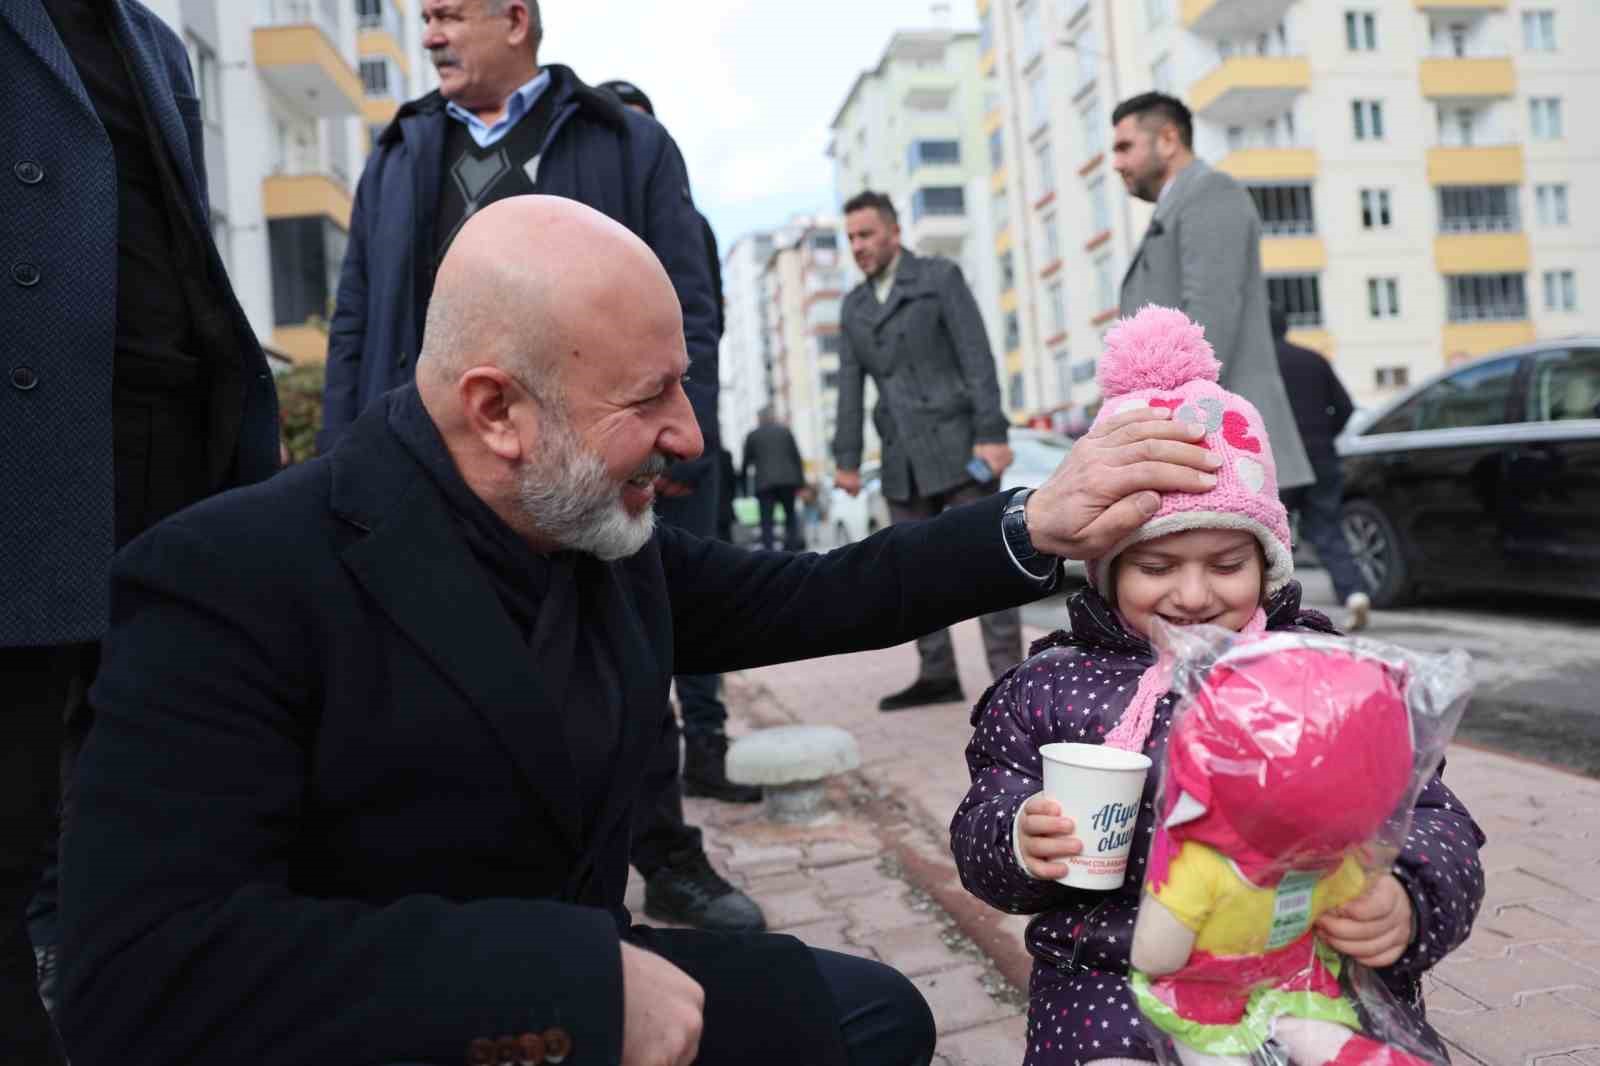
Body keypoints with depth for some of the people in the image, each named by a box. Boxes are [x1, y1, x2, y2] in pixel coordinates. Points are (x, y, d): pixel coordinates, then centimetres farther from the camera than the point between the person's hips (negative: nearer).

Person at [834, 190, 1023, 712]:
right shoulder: (853, 306, 16)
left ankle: (1008, 675, -3)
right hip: (902, 459, 6)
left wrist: (992, 433, -17)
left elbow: (977, 357, -8)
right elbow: (850, 387, 11)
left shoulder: (941, 277, 1)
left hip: (958, 446, -5)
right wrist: (847, 458, 3)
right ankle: (937, 675, 11)